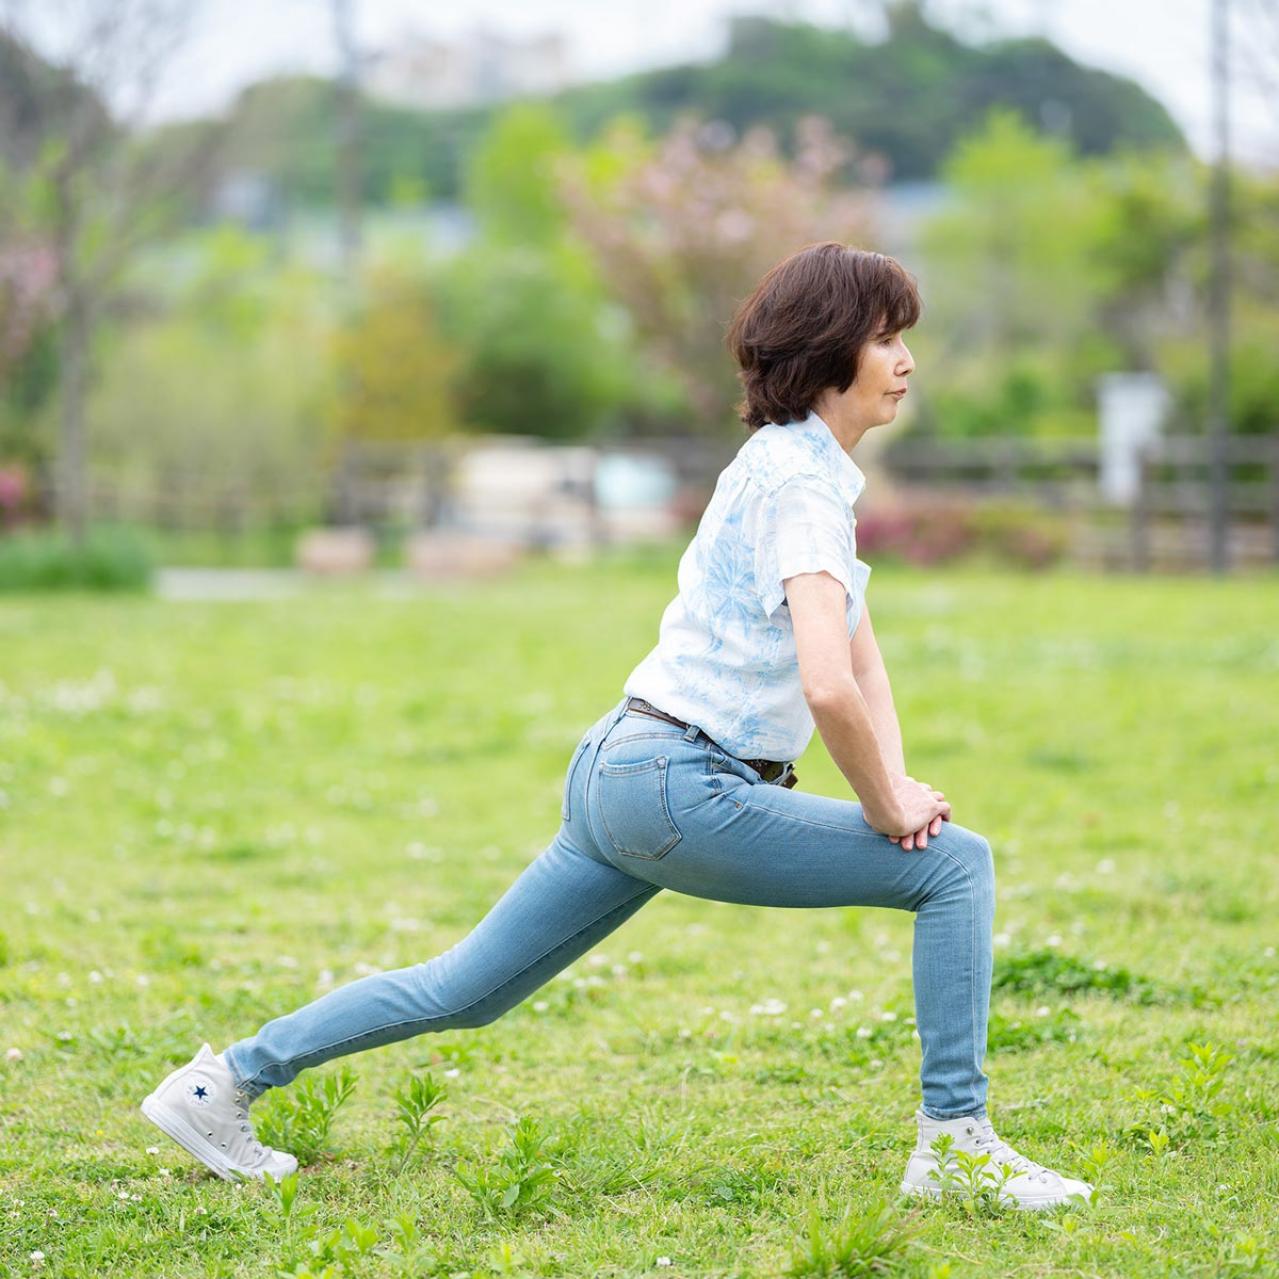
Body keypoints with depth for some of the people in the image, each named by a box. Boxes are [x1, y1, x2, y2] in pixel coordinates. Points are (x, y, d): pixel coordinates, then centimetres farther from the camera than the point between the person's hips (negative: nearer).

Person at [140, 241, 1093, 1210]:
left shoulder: (808, 468, 17)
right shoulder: (799, 483, -15)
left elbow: (863, 657, 20)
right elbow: (828, 686, -28)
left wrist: (897, 785, 6)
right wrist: (887, 810, -15)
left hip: (621, 772, 10)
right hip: (682, 786, -10)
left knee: (466, 991, 15)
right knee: (956, 865, -7)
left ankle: (229, 1080, 20)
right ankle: (953, 1139, -4)